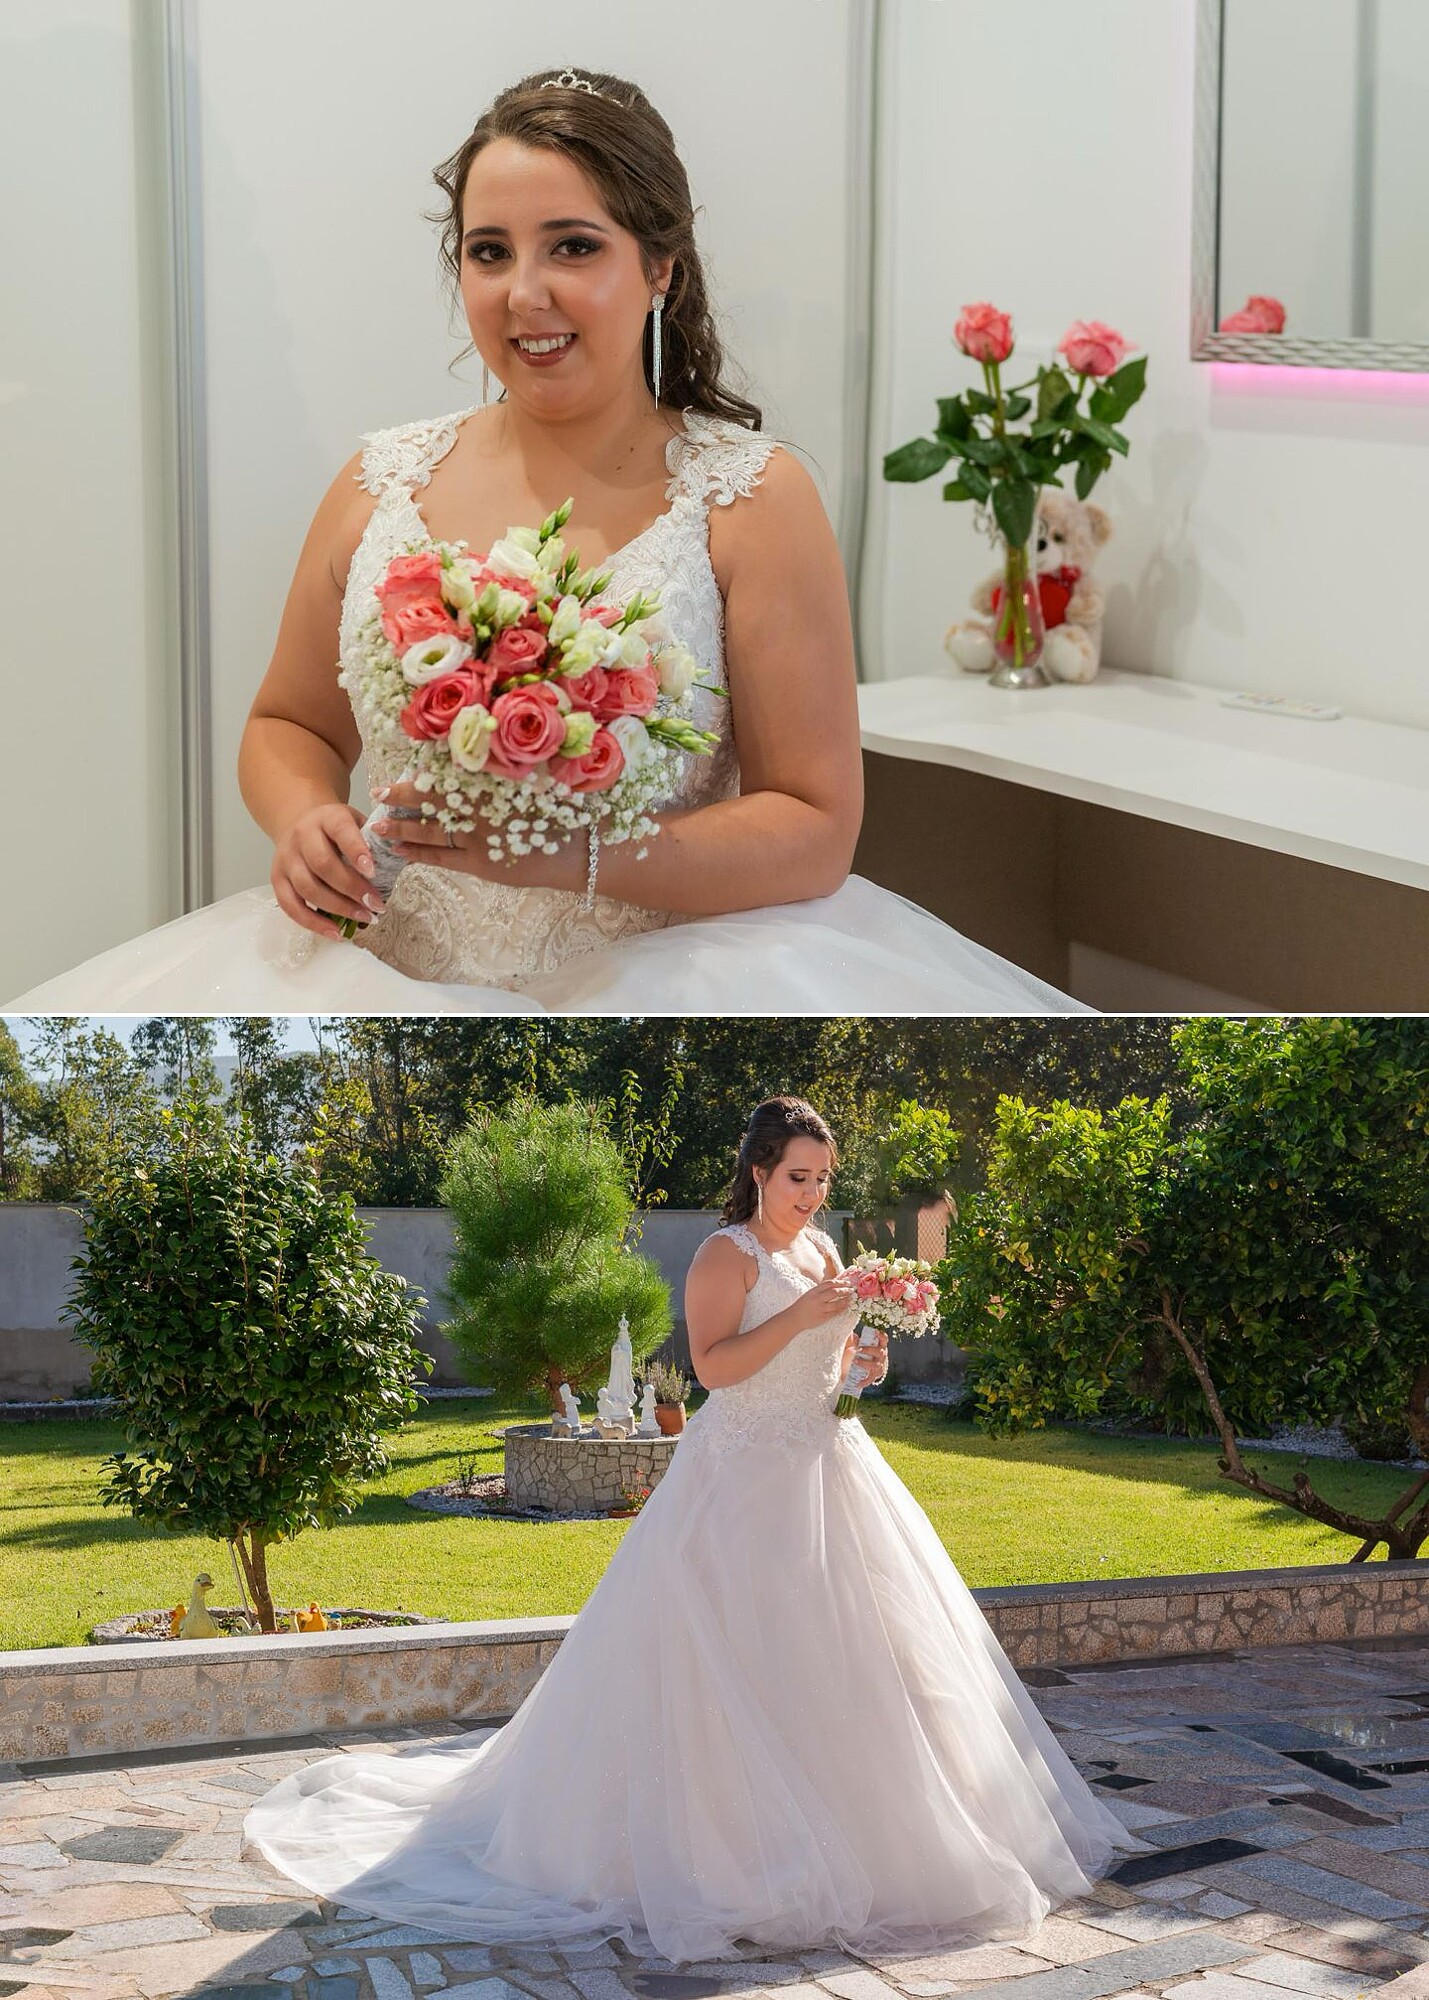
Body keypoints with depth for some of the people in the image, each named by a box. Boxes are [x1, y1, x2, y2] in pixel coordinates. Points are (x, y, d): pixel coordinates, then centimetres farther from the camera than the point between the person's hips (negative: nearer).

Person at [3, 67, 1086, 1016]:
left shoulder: (751, 498, -2)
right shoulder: (384, 485, 9)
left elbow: (817, 829, -6)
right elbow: (290, 724, 22)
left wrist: (577, 855, -20)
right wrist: (304, 822, -2)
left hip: (652, 983, -4)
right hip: (392, 977, 4)